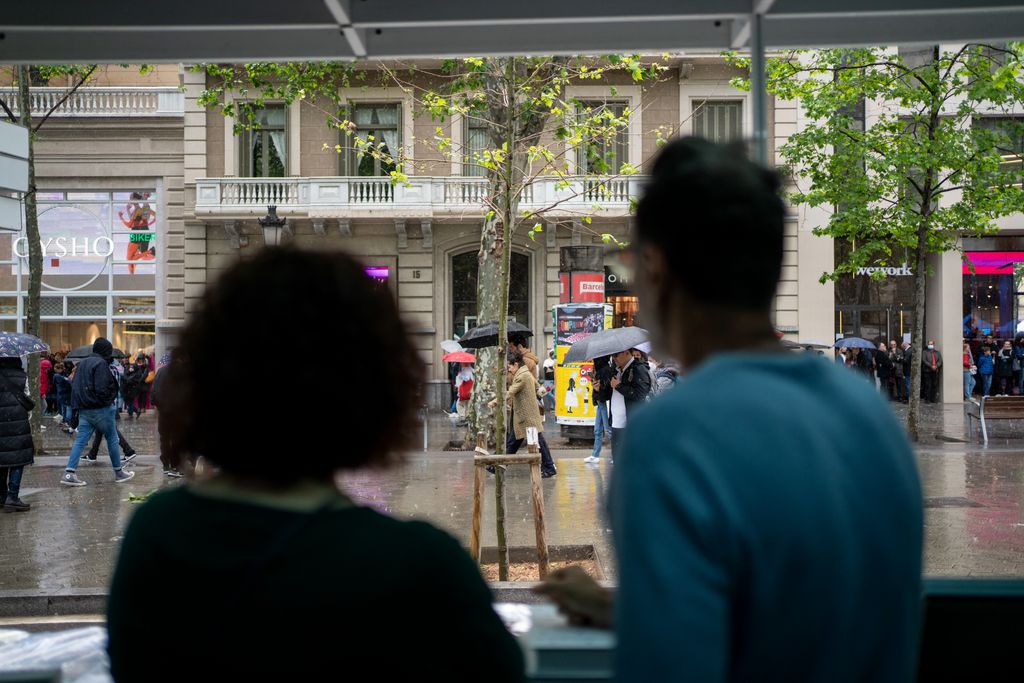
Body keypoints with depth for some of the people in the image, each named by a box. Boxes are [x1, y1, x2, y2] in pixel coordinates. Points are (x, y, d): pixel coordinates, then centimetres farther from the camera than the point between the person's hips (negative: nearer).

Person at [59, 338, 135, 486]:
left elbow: (74, 385, 17)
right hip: (100, 410, -7)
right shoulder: (101, 364, -15)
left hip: (84, 410, 8)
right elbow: (102, 389, -22)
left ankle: (69, 473, -6)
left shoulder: (82, 363, 13)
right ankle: (119, 473, 16)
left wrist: (80, 403, 17)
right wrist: (109, 401, -7)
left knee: (80, 441, 4)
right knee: (112, 439, 7)